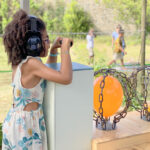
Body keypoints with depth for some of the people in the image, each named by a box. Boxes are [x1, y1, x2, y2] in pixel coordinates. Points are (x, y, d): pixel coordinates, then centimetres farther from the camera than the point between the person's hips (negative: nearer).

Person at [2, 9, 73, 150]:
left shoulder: (18, 62, 6)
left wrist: (54, 49, 11)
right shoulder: (31, 63, -21)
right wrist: (65, 49, -16)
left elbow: (48, 71, 23)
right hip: (27, 123, -9)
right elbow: (65, 78, -28)